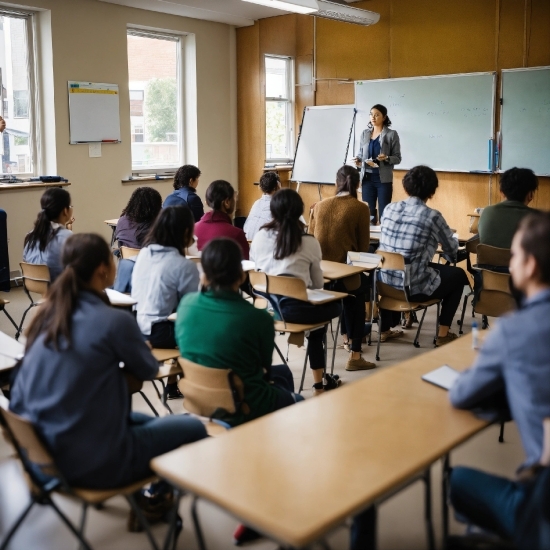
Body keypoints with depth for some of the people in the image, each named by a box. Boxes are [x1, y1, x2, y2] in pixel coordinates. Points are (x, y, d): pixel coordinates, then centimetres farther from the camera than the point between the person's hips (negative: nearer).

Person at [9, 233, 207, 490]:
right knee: (193, 428, 13)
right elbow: (148, 369, -1)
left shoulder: (47, 314, 0)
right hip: (93, 462, -8)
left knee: (145, 421, 30)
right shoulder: (114, 320, -20)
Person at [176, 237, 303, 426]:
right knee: (297, 402, 30)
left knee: (281, 372, 31)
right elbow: (264, 367, -6)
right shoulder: (258, 318, -26)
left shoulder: (186, 304, -12)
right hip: (244, 407, -5)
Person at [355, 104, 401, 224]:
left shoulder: (392, 134, -3)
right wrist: (358, 160, -9)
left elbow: (397, 158, -2)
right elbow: (360, 154, 13)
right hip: (367, 178, 3)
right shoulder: (365, 134, 9)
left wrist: (386, 158, -22)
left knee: (384, 212, 0)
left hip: (384, 179, -3)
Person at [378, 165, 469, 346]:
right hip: (413, 288, -5)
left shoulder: (389, 208, 2)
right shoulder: (432, 216, -11)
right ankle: (443, 334, 22)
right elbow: (453, 250, 3)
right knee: (458, 275, 20)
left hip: (385, 283, 5)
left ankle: (386, 329, 39)